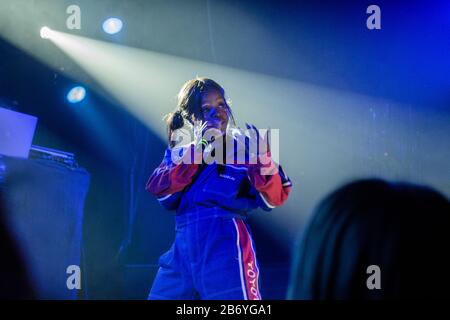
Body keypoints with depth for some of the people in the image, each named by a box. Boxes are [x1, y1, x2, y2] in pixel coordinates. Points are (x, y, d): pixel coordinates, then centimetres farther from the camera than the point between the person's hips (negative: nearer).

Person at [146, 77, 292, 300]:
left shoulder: (243, 145, 6)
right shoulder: (179, 149, 15)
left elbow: (274, 198, -2)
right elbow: (159, 189, -1)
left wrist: (261, 157, -19)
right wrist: (196, 150, -8)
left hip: (225, 245, -4)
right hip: (183, 246, 4)